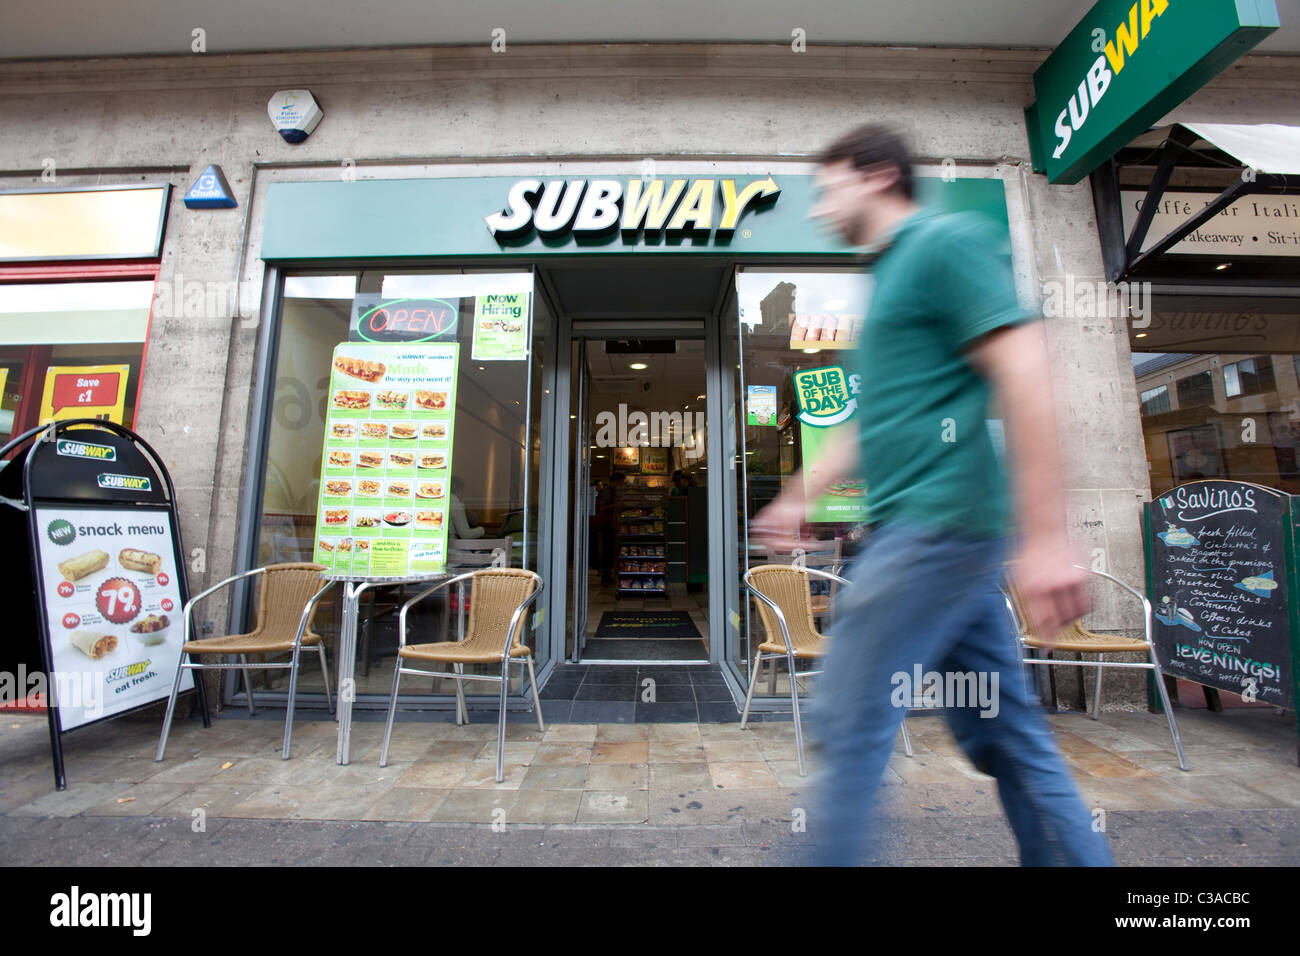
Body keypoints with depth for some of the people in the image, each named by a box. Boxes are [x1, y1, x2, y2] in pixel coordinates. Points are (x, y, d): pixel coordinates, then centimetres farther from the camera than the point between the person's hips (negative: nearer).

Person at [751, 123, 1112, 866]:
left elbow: (1025, 378, -14)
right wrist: (801, 497, 22)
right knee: (1005, 732, 15)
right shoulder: (893, 272, 24)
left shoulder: (948, 239, -3)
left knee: (850, 723, -1)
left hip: (937, 522, -9)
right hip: (925, 528, 9)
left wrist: (1046, 538, -19)